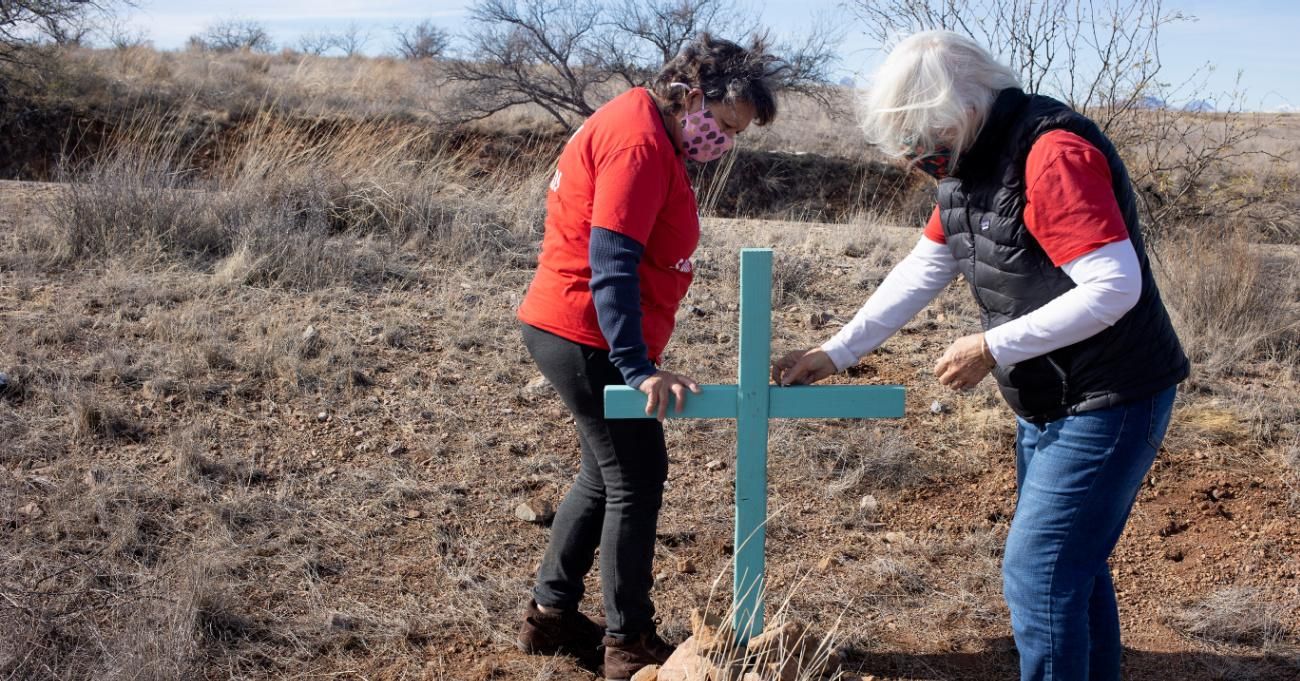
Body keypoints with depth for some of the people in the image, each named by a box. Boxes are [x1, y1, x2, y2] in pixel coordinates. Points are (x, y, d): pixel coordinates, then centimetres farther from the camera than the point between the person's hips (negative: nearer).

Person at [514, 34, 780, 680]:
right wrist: (639, 368, -29)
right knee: (637, 482, -2)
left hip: (568, 331, 11)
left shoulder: (641, 125, 14)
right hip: (588, 337, -11)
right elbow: (611, 266, -26)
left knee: (607, 475, 18)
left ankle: (550, 614, 28)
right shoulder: (640, 142, -19)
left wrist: (637, 359, 19)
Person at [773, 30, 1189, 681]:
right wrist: (835, 352, 7)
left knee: (1038, 574, -9)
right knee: (1072, 567, 17)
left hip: (1107, 401, -10)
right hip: (1047, 402, 10)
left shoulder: (1053, 153, -24)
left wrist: (993, 348, -23)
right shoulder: (970, 162, 7)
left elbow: (1114, 287, -28)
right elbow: (922, 268, 13)